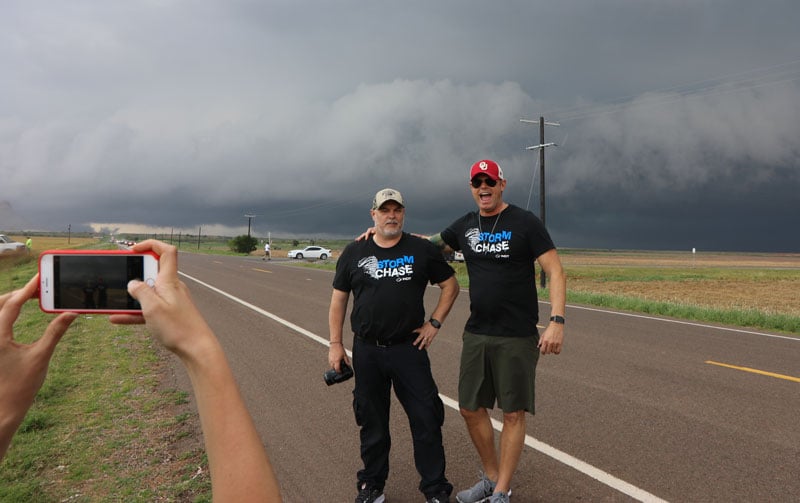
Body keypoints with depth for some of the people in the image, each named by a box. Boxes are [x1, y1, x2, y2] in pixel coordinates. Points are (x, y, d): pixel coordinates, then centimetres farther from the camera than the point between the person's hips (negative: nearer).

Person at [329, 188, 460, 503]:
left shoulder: (422, 249, 1)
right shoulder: (354, 253, 4)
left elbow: (450, 285, 9)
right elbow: (338, 300, 8)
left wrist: (434, 323, 1)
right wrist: (335, 344, 3)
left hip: (409, 348, -1)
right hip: (366, 350, 1)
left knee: (426, 419, 1)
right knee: (372, 421, 12)